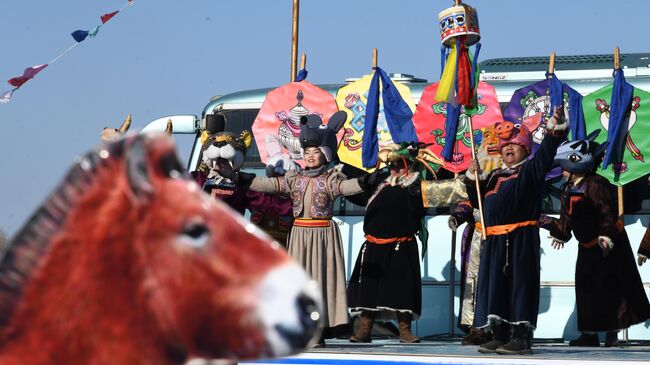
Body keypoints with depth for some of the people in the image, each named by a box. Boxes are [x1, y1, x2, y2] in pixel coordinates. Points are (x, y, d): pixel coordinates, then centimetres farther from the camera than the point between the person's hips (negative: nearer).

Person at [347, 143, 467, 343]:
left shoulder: (417, 186, -1)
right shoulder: (379, 181, 12)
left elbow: (449, 189, -6)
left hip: (402, 249, -4)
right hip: (373, 247, 4)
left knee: (402, 288, -3)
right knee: (367, 288, 3)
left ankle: (405, 329, 4)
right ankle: (364, 329, 8)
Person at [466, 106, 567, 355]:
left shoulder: (530, 170, 4)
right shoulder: (495, 177, 22)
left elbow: (546, 151, -13)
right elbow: (478, 201, 23)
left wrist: (556, 127, -30)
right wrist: (472, 177, 10)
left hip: (521, 239, -6)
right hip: (494, 239, 7)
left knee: (520, 284, -8)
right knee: (495, 285, 6)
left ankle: (522, 337, -7)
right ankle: (499, 336, 11)